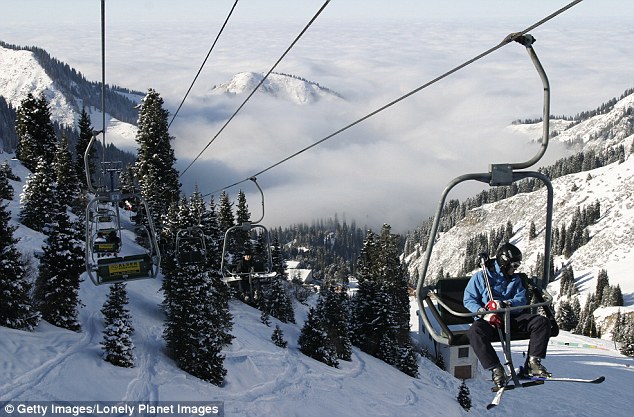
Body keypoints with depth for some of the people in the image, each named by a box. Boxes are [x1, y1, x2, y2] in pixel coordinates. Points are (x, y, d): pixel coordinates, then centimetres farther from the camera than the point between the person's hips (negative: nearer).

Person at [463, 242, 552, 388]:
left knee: (542, 322, -18)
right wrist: (484, 312, -20)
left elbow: (521, 301, 3)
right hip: (488, 320, -4)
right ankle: (496, 369, -38)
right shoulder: (480, 277, 6)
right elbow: (469, 300, 0)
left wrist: (504, 304, -20)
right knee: (475, 332, -39)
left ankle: (533, 362, -21)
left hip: (511, 318, 4)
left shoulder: (515, 280, 19)